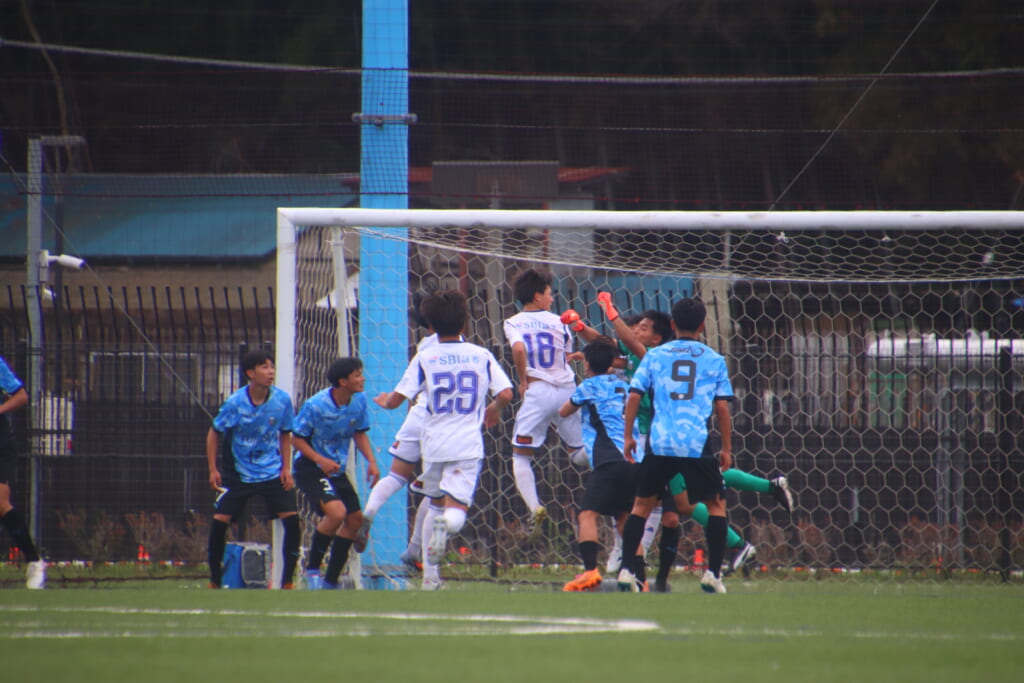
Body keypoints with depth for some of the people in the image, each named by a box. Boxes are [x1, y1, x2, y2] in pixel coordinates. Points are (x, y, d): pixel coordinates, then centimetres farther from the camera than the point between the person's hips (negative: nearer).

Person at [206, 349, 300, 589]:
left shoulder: (282, 399, -7)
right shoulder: (235, 403, -14)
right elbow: (214, 433, -2)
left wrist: (286, 468, 0)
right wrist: (213, 470, -6)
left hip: (273, 473, 2)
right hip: (238, 474, -2)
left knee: (291, 519, -12)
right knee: (219, 520, -9)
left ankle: (287, 582, -1)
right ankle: (215, 581, 7)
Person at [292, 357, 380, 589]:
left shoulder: (359, 401, -5)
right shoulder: (315, 405, -22)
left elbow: (360, 433, 9)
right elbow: (297, 439, -14)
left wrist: (371, 461, -5)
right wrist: (320, 460, -27)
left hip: (337, 470, 7)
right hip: (310, 469, -7)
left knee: (355, 519, 7)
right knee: (336, 512, -27)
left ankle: (331, 581, 20)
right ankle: (312, 568, -6)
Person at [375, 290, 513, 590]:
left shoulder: (425, 358, -1)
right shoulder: (482, 355, 2)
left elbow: (395, 400, -2)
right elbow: (505, 394, -4)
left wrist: (384, 400, 22)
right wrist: (493, 409, 18)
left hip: (434, 442, 1)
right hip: (467, 444, -1)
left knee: (435, 504, 20)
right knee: (456, 512, -4)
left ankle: (430, 575, 18)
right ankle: (446, 524, -41)